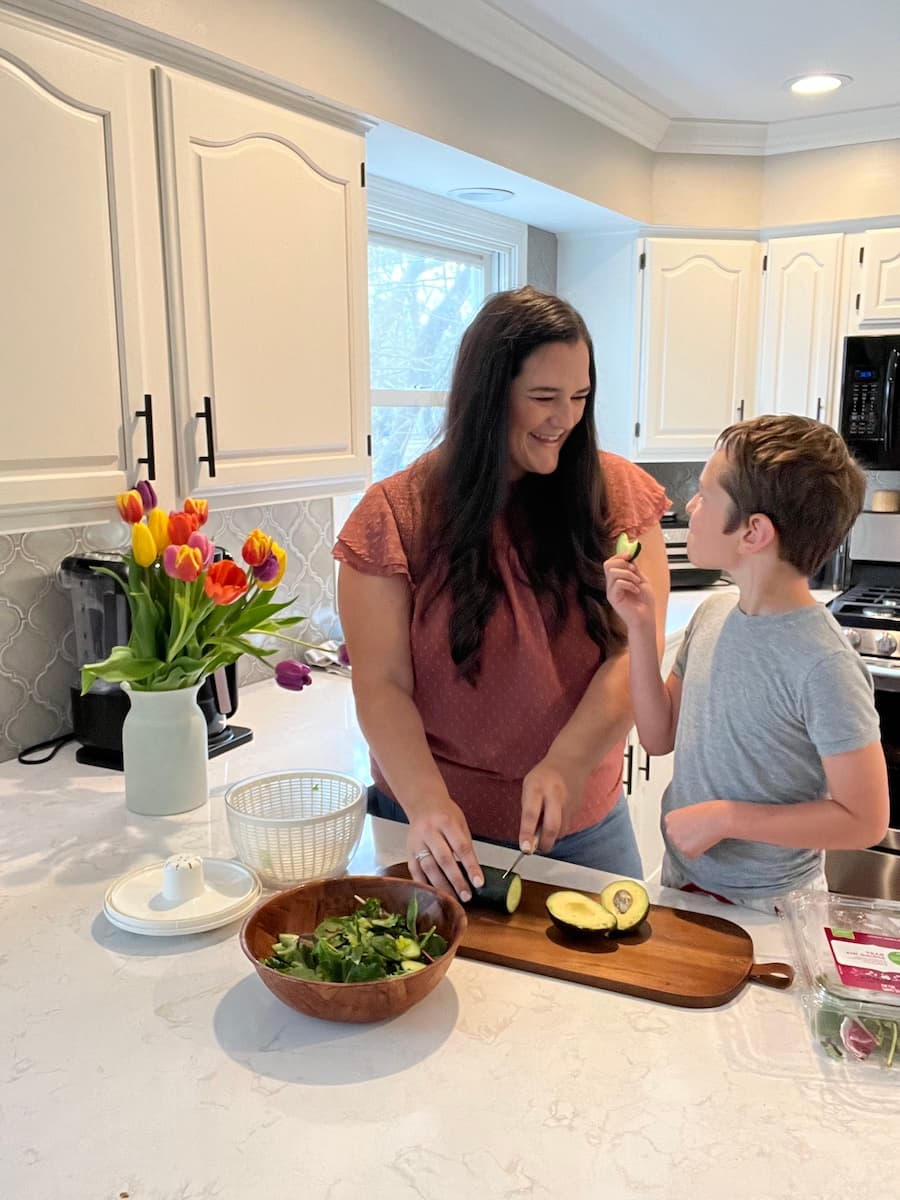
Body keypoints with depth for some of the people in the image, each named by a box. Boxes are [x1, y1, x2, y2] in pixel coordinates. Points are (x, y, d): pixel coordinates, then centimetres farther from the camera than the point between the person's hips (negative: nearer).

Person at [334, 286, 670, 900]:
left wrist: (567, 765, -27)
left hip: (585, 822, 2)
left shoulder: (616, 495, -5)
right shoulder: (396, 515, -10)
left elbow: (635, 649, -13)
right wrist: (428, 801, -27)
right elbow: (381, 687, -12)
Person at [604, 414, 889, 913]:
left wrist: (725, 817, -21)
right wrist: (640, 626, -9)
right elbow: (659, 737, 1)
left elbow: (864, 820, -20)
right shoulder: (713, 614, -6)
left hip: (765, 909, -6)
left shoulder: (823, 665, -26)